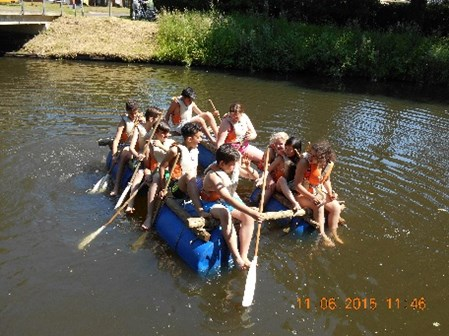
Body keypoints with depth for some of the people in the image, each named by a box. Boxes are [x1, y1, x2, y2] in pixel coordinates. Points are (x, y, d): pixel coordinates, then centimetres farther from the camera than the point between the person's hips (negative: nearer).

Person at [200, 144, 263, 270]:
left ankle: (244, 256, -22)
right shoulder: (213, 176, -28)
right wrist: (251, 212, -44)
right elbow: (229, 199, -40)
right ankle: (236, 257, -43)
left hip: (230, 201, 8)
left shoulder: (230, 168, -4)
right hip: (214, 204, -8)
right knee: (225, 213, -42)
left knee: (248, 218, -19)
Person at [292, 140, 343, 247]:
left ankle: (333, 234, 7)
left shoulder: (329, 164, -11)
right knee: (319, 206, -28)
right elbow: (297, 185, -25)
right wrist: (312, 197, -29)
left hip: (319, 192, 6)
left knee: (336, 207, -8)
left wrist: (330, 192, -7)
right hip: (302, 193, -6)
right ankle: (322, 235, -14)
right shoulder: (304, 162, -28)